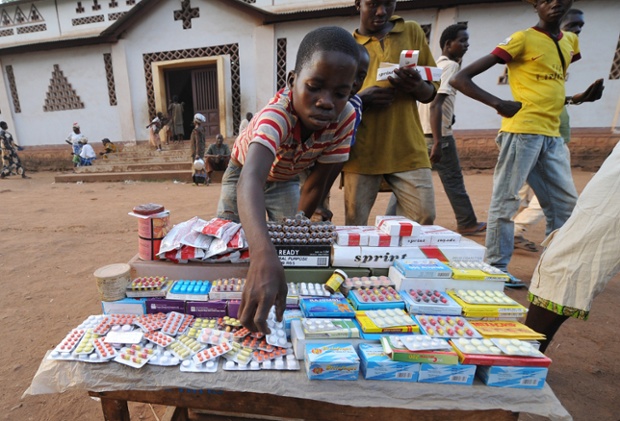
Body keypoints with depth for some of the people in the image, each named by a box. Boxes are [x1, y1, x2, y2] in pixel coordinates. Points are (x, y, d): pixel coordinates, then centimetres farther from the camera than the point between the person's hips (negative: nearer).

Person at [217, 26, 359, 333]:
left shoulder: (345, 118, -29)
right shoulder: (276, 114, -43)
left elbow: (317, 183, -21)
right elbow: (250, 181, -60)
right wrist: (264, 256, -75)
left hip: (286, 179, 3)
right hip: (246, 172, -2)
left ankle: (289, 300, 21)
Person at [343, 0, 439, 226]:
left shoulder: (412, 32, 14)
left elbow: (431, 92, 14)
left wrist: (417, 86, -11)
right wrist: (360, 98, -13)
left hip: (408, 149, 2)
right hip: (361, 151, -1)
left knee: (424, 219, -2)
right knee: (354, 226, 2)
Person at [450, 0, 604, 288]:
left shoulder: (570, 42, 20)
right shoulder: (522, 39, -2)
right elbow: (460, 79, -11)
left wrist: (580, 98, 11)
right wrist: (499, 104, -22)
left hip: (552, 136, 8)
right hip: (521, 132, -8)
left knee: (566, 203, 11)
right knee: (506, 200, -4)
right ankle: (496, 269, 6)